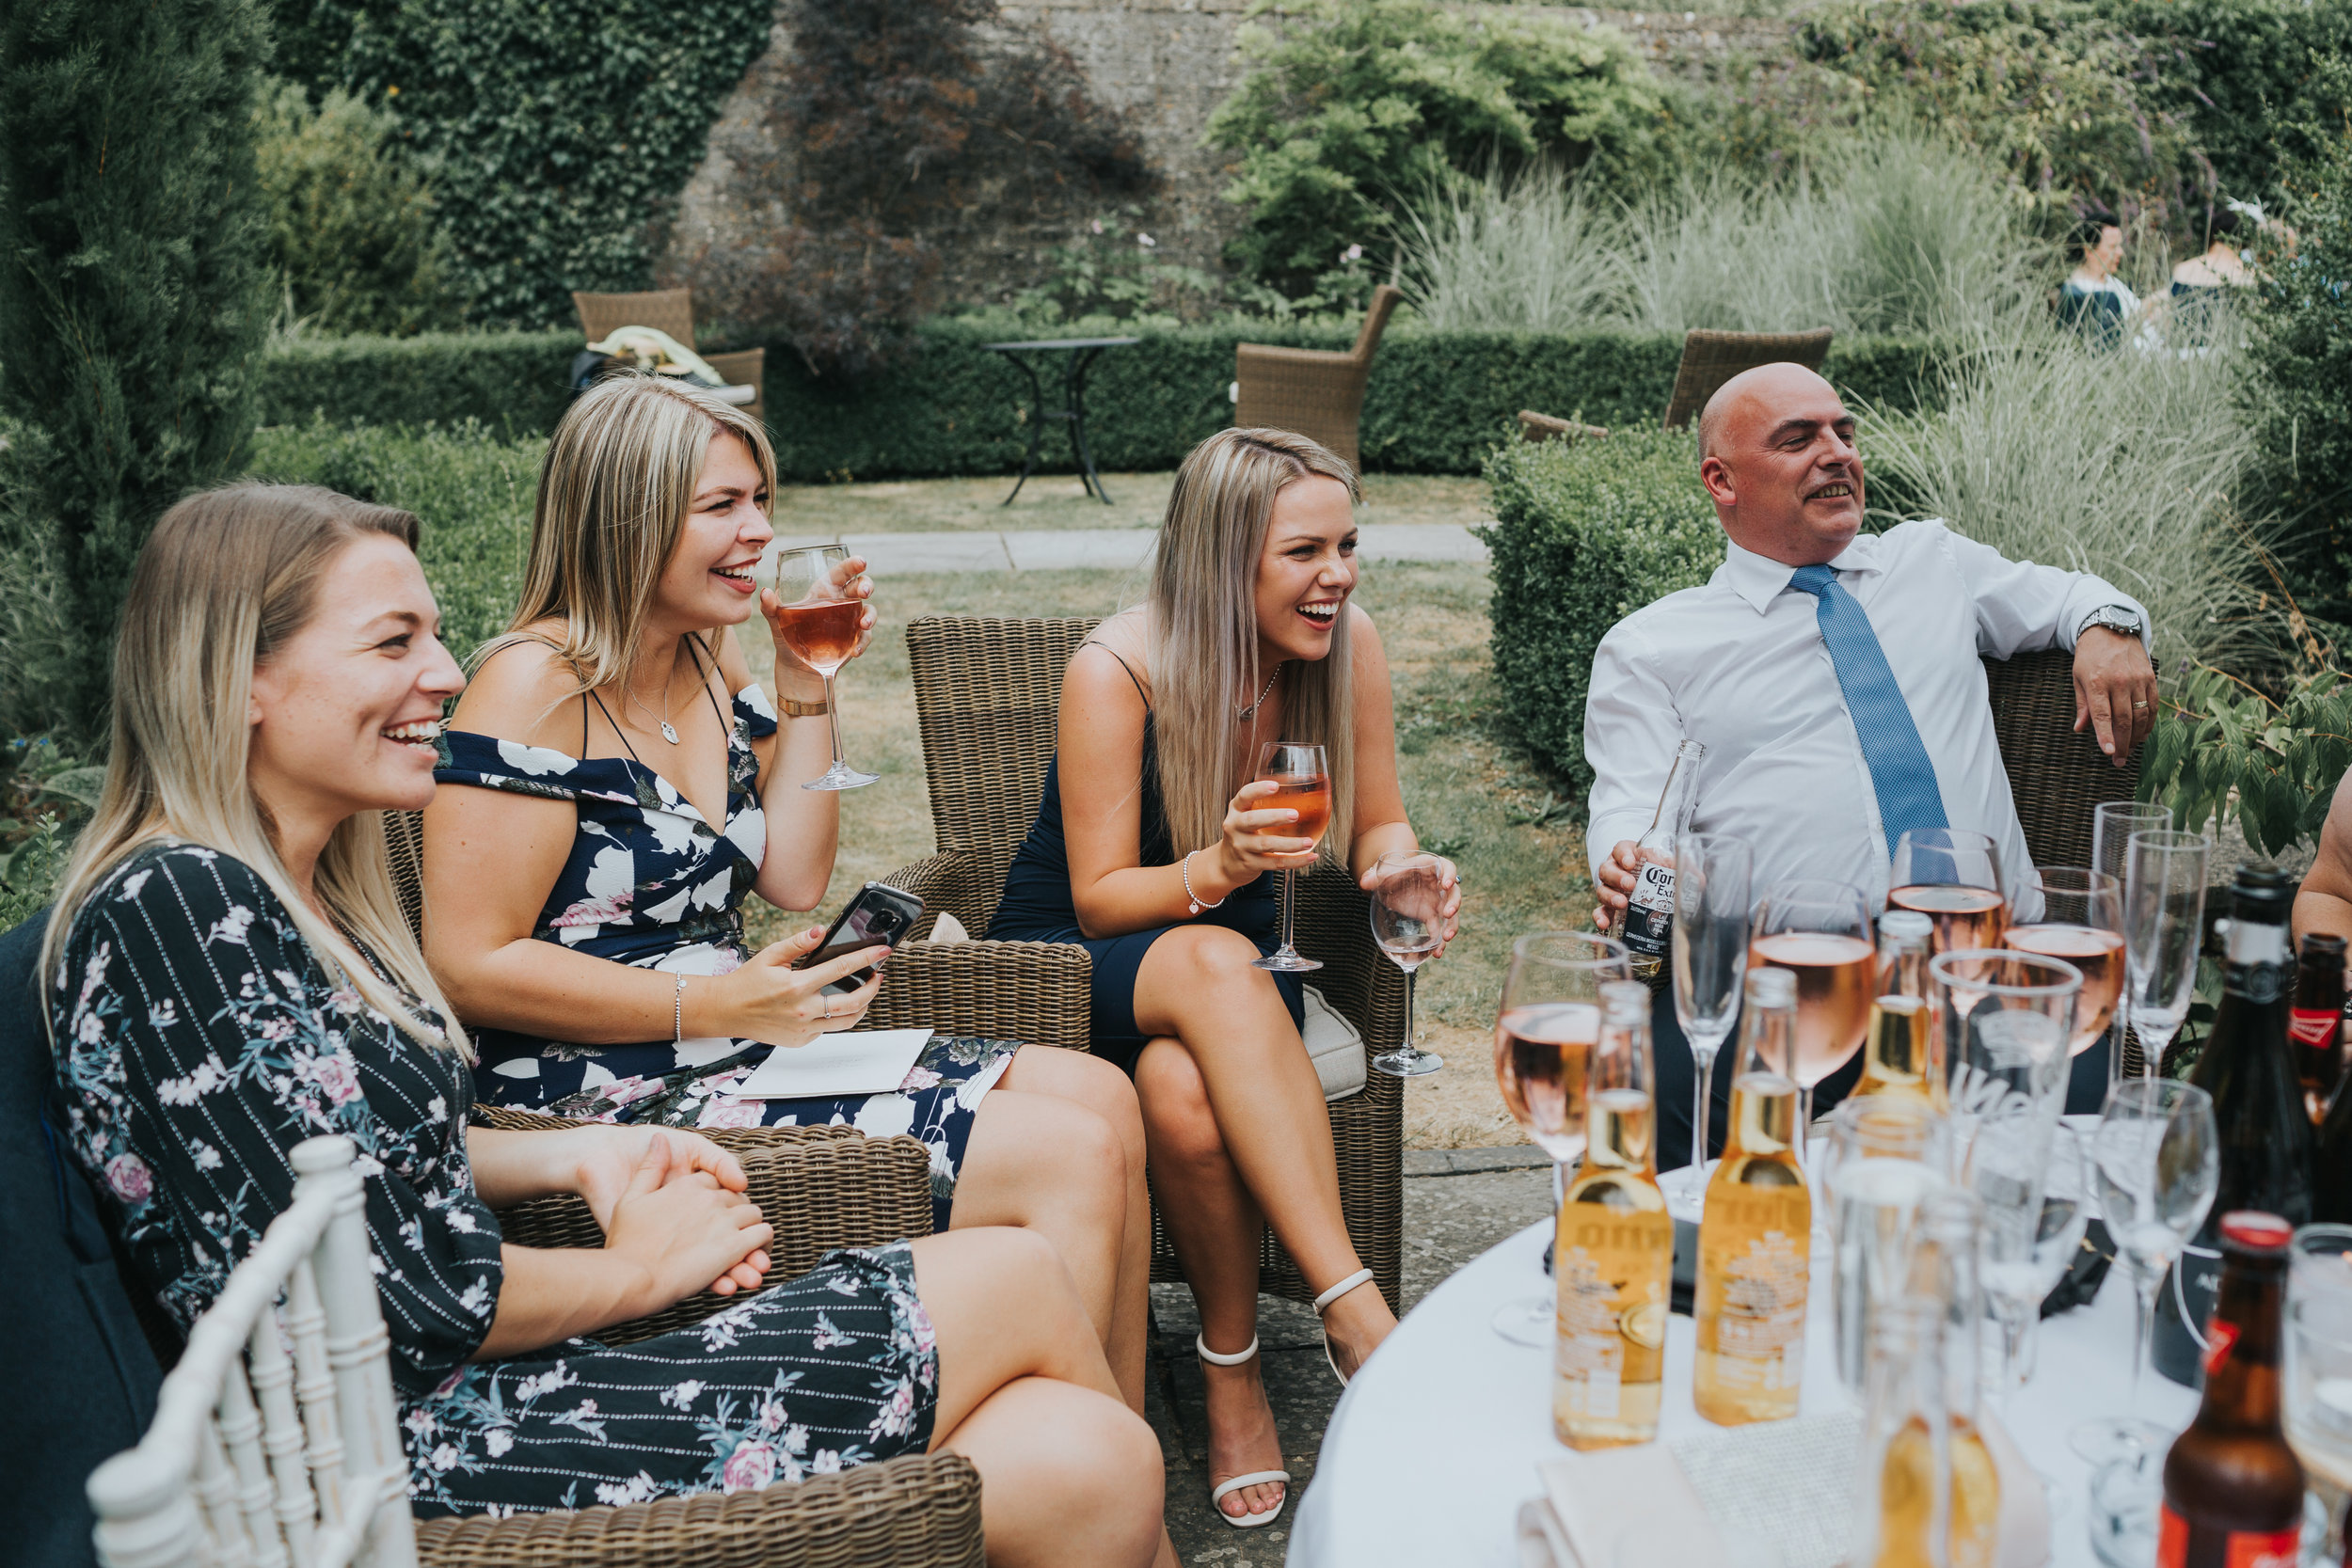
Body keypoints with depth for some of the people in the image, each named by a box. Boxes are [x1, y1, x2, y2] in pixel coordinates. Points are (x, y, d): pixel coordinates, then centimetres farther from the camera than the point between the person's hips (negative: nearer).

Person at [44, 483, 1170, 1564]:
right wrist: (642, 1266, -5)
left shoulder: (295, 889, 10)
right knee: (1020, 1278, -2)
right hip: (413, 1459, -9)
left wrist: (578, 1158, 5)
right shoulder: (178, 911, -18)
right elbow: (409, 1304, -20)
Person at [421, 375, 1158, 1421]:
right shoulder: (538, 688, -13)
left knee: (1101, 1097, -4)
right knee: (1070, 1158, -17)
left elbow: (794, 880, 13)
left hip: (737, 1050, 9)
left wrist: (806, 685, 5)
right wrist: (718, 1006, -19)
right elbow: (471, 966, -18)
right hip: (615, 1090, -9)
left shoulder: (712, 671, 13)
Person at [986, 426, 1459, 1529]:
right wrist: (1221, 866, -36)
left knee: (1184, 1090, -36)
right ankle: (1355, 1311, -39)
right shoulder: (1116, 670, -21)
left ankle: (1234, 1369, -13)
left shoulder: (1348, 644, -9)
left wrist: (1407, 872, -22)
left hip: (1225, 964, 3)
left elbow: (1378, 827, 2)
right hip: (1069, 957, -3)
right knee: (1217, 962, -40)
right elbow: (1100, 899, -17)